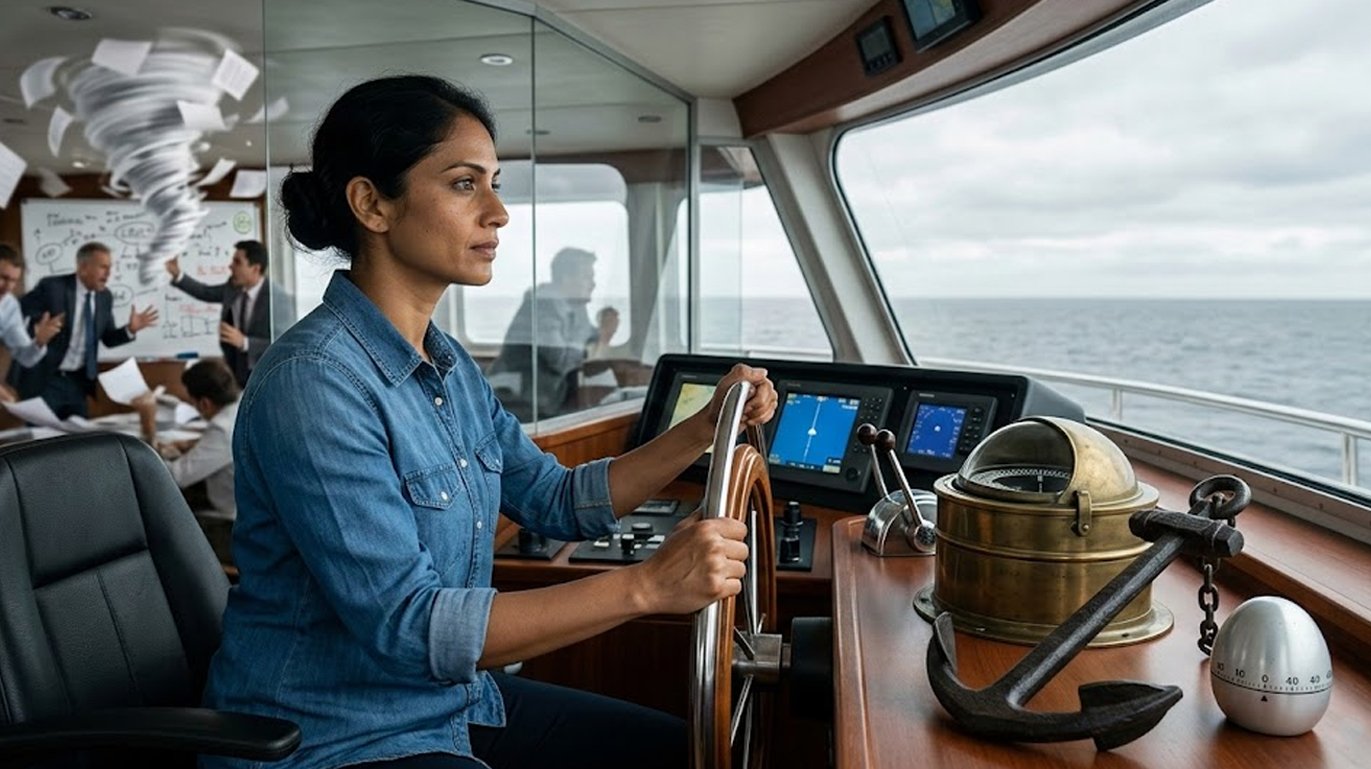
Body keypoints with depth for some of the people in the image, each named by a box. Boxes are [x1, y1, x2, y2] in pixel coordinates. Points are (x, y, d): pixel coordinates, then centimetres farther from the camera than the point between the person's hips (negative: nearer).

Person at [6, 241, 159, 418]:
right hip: (44, 380, -5)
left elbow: (108, 338, 8)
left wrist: (130, 329, -10)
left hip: (78, 381, 5)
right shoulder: (52, 287, -15)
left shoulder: (105, 297, 3)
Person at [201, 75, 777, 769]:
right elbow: (406, 626, -27)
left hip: (451, 704, 8)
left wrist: (706, 428, -3)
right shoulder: (314, 383, -23)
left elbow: (557, 501, 9)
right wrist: (646, 586, -30)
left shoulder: (448, 367, 4)